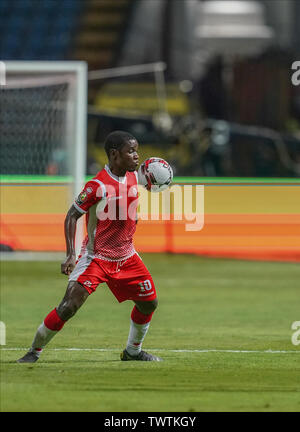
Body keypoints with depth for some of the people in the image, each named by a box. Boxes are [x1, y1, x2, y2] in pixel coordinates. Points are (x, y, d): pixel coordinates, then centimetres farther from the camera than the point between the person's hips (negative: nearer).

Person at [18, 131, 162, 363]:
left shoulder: (133, 177, 1)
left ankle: (133, 351, 31)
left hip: (126, 256, 7)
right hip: (97, 256, -7)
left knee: (149, 302, 10)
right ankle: (34, 352, -4)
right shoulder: (98, 186, -21)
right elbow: (72, 216, -16)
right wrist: (71, 254, -24)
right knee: (69, 306, -17)